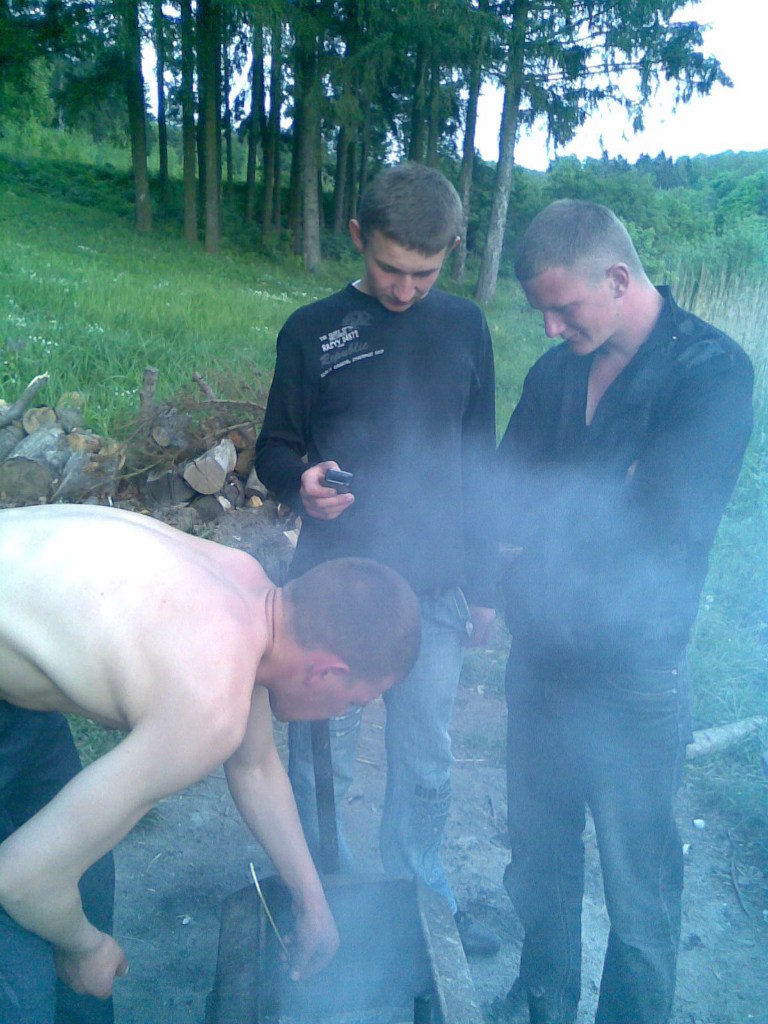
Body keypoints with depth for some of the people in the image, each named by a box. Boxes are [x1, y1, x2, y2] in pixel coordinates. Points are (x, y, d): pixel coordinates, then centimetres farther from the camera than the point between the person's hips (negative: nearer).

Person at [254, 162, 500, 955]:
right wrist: (299, 484, -21)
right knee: (321, 763, 11)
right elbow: (273, 449, 4)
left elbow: (479, 464, 8)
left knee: (425, 765, 15)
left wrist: (482, 583, 8)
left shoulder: (464, 327, 4)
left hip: (435, 590, 2)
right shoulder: (312, 332, -2)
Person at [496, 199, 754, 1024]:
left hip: (631, 679, -5)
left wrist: (550, 507, -11)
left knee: (637, 887, 12)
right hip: (539, 660, 6)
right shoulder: (556, 371, 5)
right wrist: (600, 500, -15)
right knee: (539, 856, 22)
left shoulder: (712, 370, -13)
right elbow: (503, 503, 3)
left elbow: (666, 530, -22)